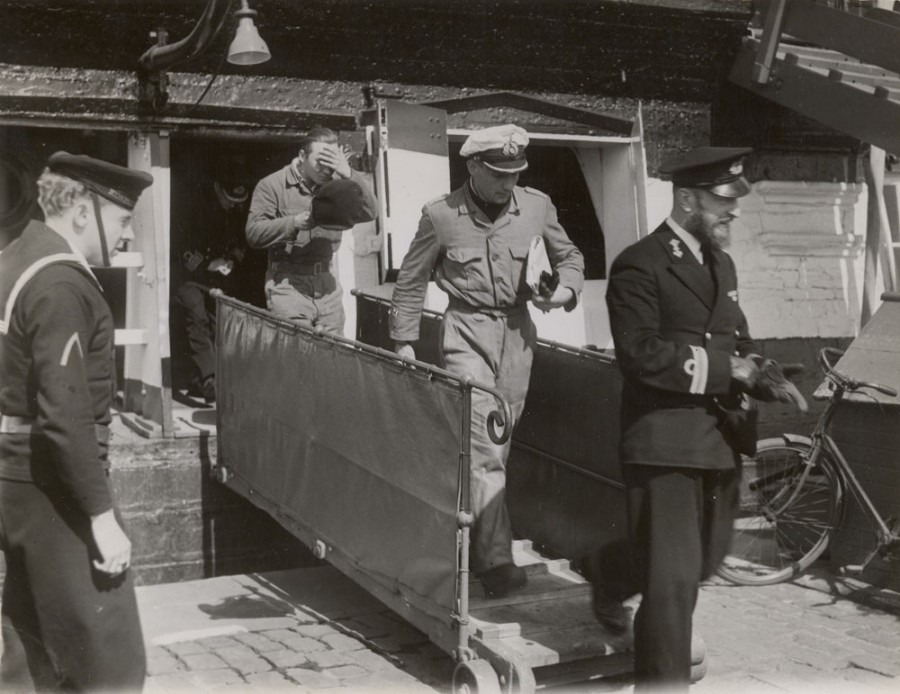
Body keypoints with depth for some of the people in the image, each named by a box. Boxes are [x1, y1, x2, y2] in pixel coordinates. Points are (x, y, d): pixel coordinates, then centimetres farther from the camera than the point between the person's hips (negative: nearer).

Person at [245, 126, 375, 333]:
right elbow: (253, 234, -9)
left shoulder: (334, 183, 7)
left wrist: (349, 175, -16)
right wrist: (295, 222, -21)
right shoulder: (272, 185, -3)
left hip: (327, 284, 4)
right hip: (288, 283, -4)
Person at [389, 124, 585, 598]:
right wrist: (404, 340, 4)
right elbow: (411, 280, 4)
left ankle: (472, 536, 32)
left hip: (518, 331, 4)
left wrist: (565, 291, -6)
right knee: (483, 443, -13)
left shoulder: (537, 206, 1)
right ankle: (495, 557, -11)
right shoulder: (440, 215, -6)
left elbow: (570, 258, 15)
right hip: (467, 331, -4)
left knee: (498, 443, 12)